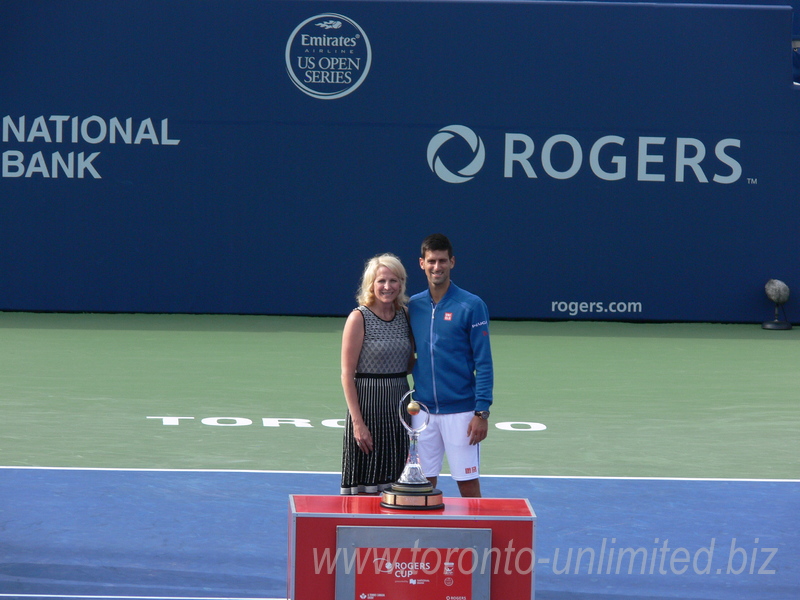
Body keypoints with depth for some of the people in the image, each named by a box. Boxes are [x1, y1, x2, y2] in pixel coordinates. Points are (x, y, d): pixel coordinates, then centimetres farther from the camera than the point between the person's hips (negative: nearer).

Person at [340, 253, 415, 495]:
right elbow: (347, 374, -9)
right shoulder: (359, 318, -6)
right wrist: (357, 421, -14)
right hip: (368, 406, -5)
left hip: (400, 405, 5)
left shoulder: (405, 315, 9)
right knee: (366, 490, -4)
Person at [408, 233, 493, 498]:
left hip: (460, 411, -4)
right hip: (422, 411, 4)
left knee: (468, 484, -1)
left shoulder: (471, 306, -4)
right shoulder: (413, 306, 8)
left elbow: (484, 363, -6)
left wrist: (482, 412, -13)